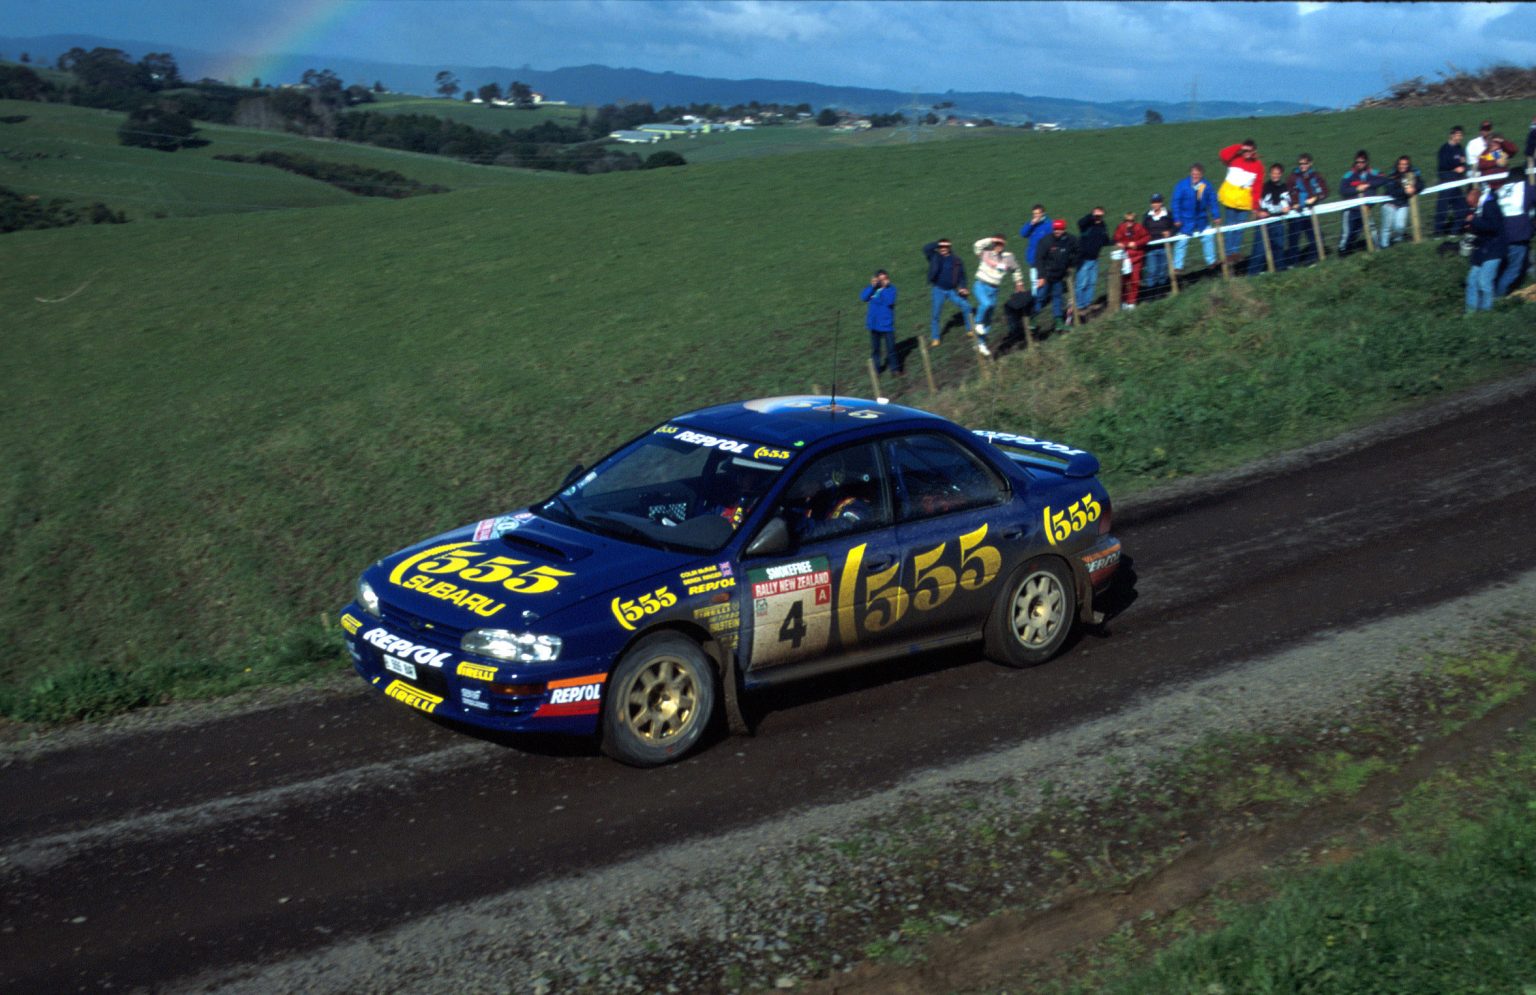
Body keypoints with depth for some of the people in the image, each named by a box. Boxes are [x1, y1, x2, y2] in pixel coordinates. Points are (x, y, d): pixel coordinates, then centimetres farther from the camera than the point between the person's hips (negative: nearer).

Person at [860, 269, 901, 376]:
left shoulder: (890, 289, -8)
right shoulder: (871, 288, 2)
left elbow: (889, 301, -24)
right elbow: (863, 297, -13)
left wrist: (885, 287, -22)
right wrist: (872, 286, -19)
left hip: (886, 324, -3)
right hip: (874, 323, 3)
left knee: (891, 347, 1)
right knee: (875, 348, 12)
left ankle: (896, 368, 14)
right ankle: (876, 368, 23)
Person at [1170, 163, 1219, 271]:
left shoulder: (1207, 186, -6)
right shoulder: (1182, 185, -14)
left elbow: (1213, 202, 2)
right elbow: (1176, 202, -11)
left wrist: (1216, 216, -4)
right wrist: (1177, 218, -15)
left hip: (1202, 219, 4)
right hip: (1186, 220, -3)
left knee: (1208, 238, 11)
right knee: (1182, 242, -3)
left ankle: (1211, 261, 28)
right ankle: (1178, 266, 5)